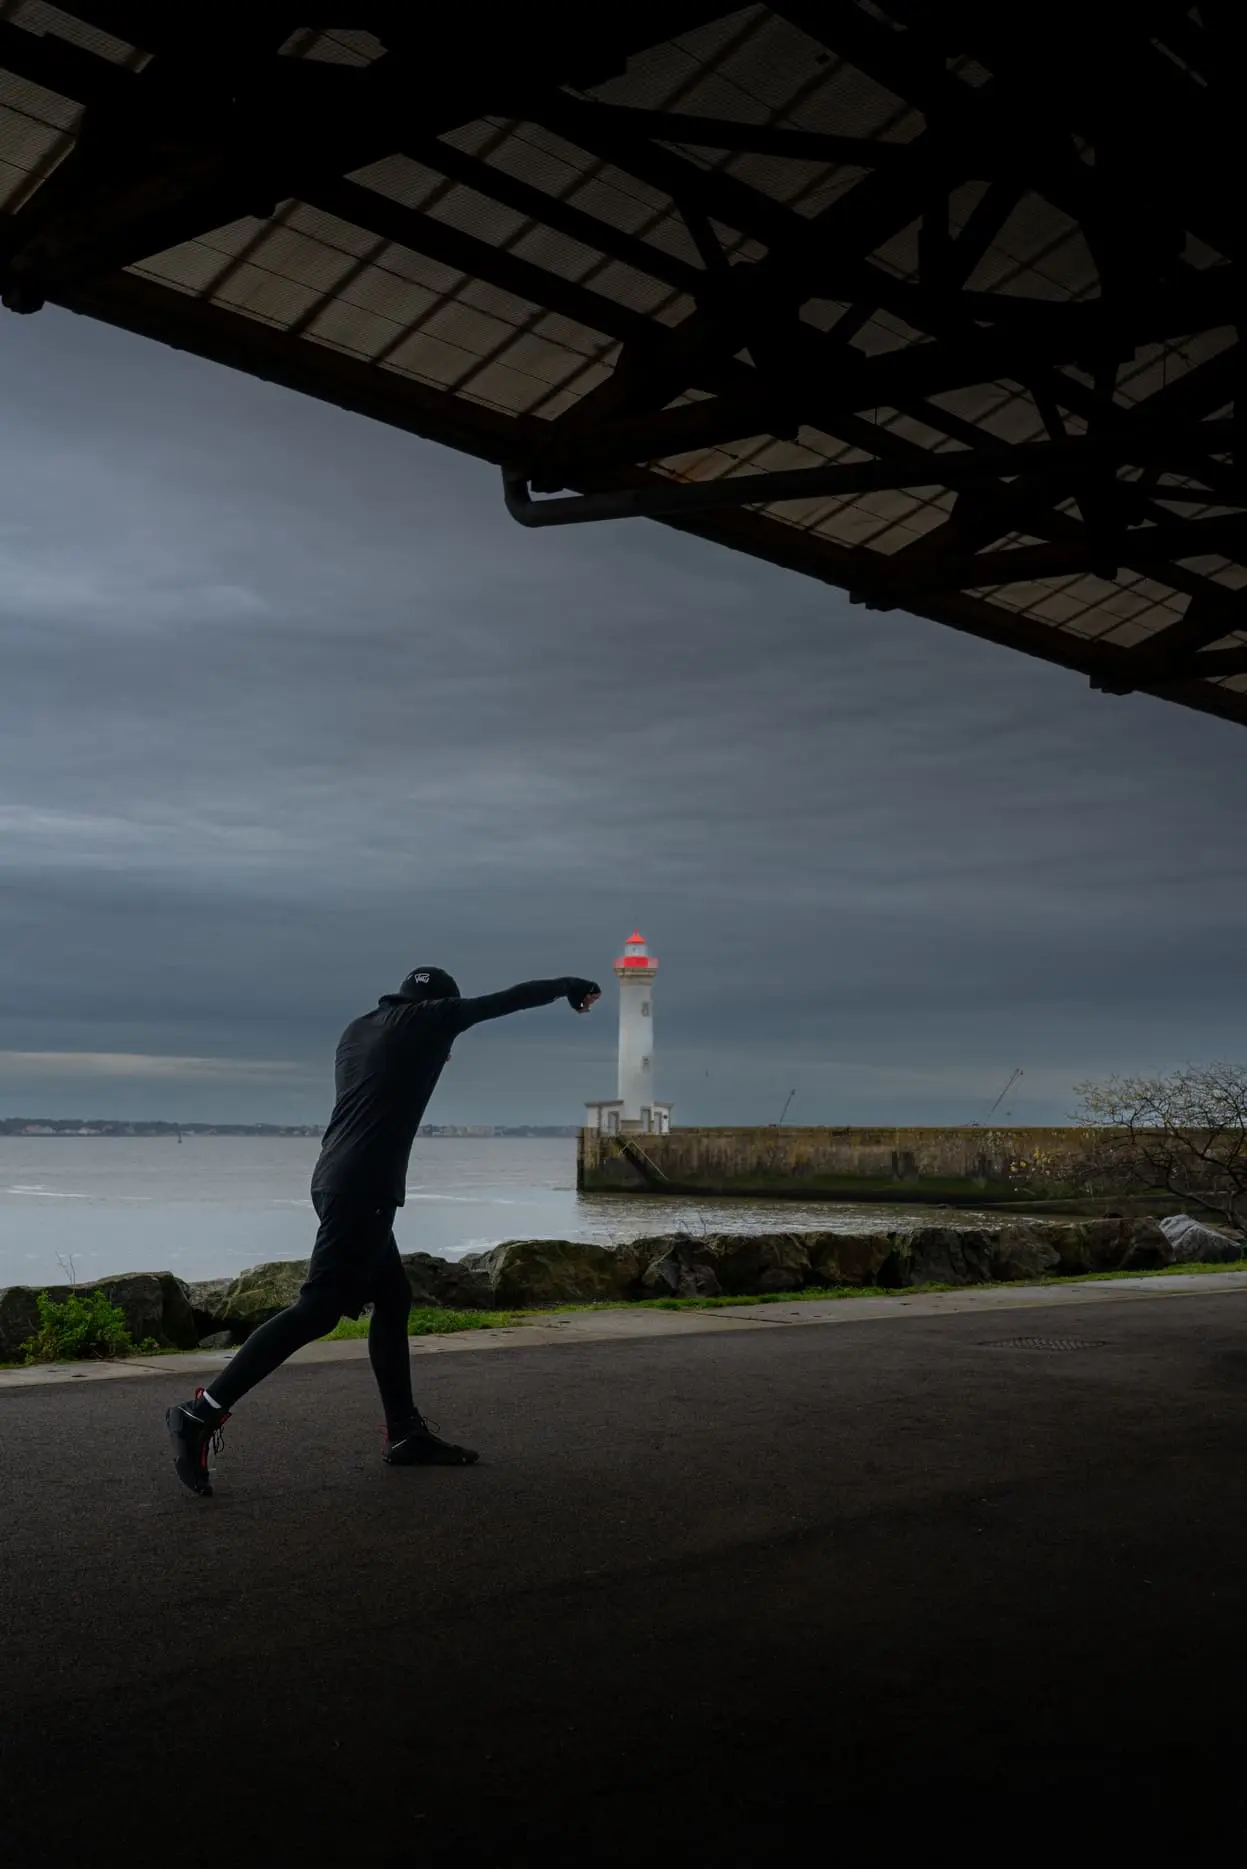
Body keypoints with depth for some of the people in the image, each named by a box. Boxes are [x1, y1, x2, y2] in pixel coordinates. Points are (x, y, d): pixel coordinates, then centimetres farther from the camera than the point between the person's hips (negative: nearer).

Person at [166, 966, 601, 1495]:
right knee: (318, 1309, -12)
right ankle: (201, 1414, -16)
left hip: (336, 1180, 9)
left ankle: (405, 1434, 19)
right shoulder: (430, 1017, 1)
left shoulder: (359, 1029, 18)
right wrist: (570, 987, 25)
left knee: (392, 1298, 15)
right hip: (362, 1189, -9)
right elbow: (508, 999, 11)